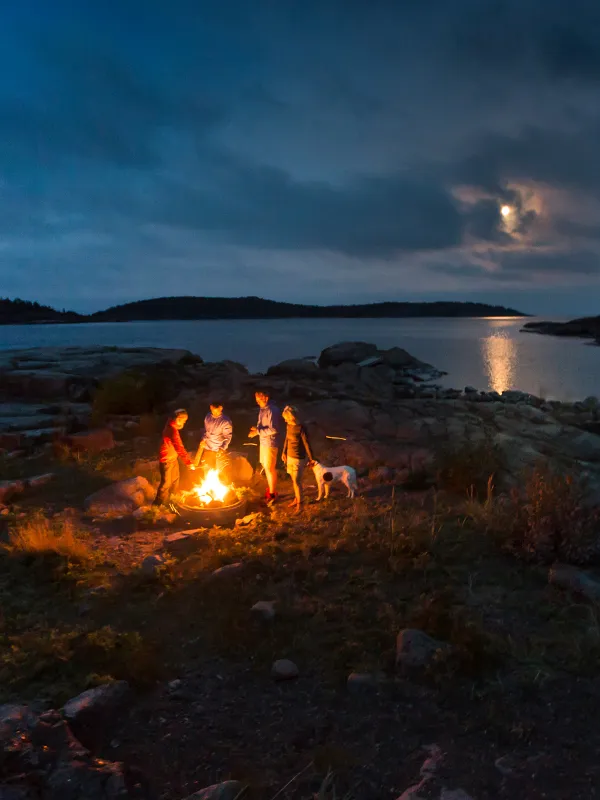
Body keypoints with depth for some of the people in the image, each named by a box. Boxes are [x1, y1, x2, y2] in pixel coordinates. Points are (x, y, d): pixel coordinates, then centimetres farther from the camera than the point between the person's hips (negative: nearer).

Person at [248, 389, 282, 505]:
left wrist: (258, 432, -22)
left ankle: (272, 495, 11)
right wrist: (256, 429, 0)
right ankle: (270, 488, 34)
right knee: (266, 466, 19)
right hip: (263, 441, 9)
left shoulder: (272, 411, -23)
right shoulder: (262, 409, 6)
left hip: (270, 443, -9)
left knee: (270, 469, 0)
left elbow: (273, 429, -26)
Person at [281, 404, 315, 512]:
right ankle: (296, 498, 34)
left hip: (299, 458, -7)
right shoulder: (289, 425, -2)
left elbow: (307, 444, -16)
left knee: (297, 481, -1)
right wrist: (284, 452, 20)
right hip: (290, 456, 7)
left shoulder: (301, 429, -24)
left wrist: (311, 459, -9)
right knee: (293, 480, 18)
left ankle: (300, 503, 14)